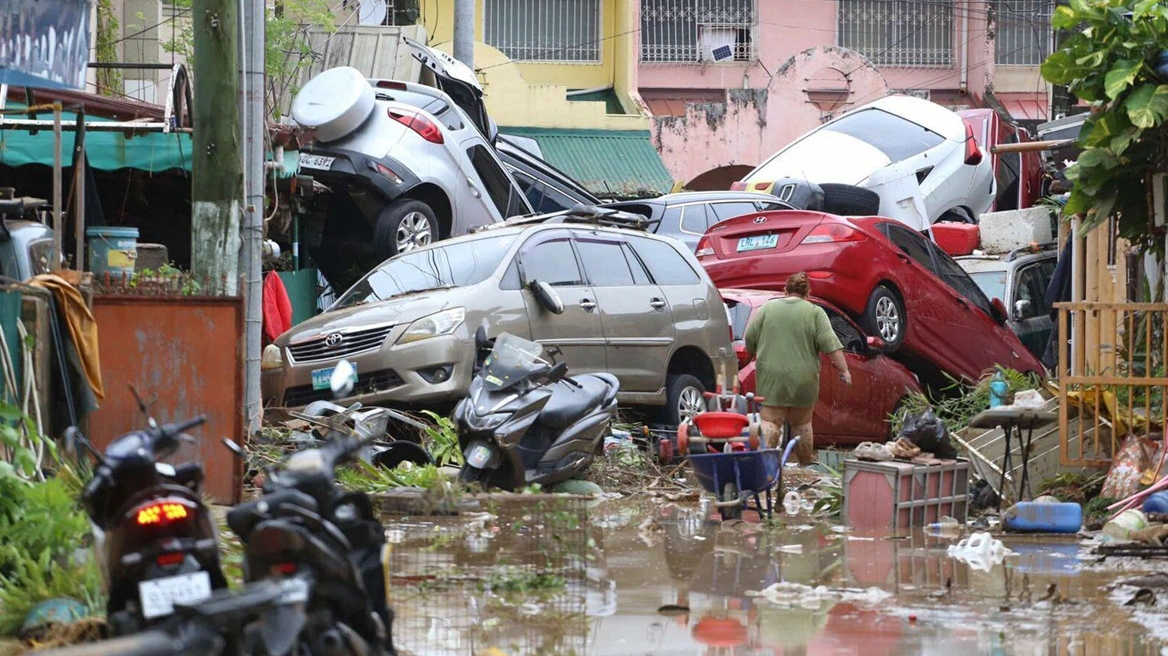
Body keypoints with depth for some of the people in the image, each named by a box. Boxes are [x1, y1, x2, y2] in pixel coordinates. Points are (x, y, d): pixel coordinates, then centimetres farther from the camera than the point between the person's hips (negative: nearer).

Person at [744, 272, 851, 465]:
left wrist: (756, 355, 23)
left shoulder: (767, 308, 5)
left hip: (771, 376, 0)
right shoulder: (815, 313, 0)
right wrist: (843, 370, -6)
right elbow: (831, 344, -7)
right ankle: (806, 463, 19)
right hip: (802, 377, 0)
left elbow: (750, 339, 6)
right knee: (801, 422, 11)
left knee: (770, 420, -2)